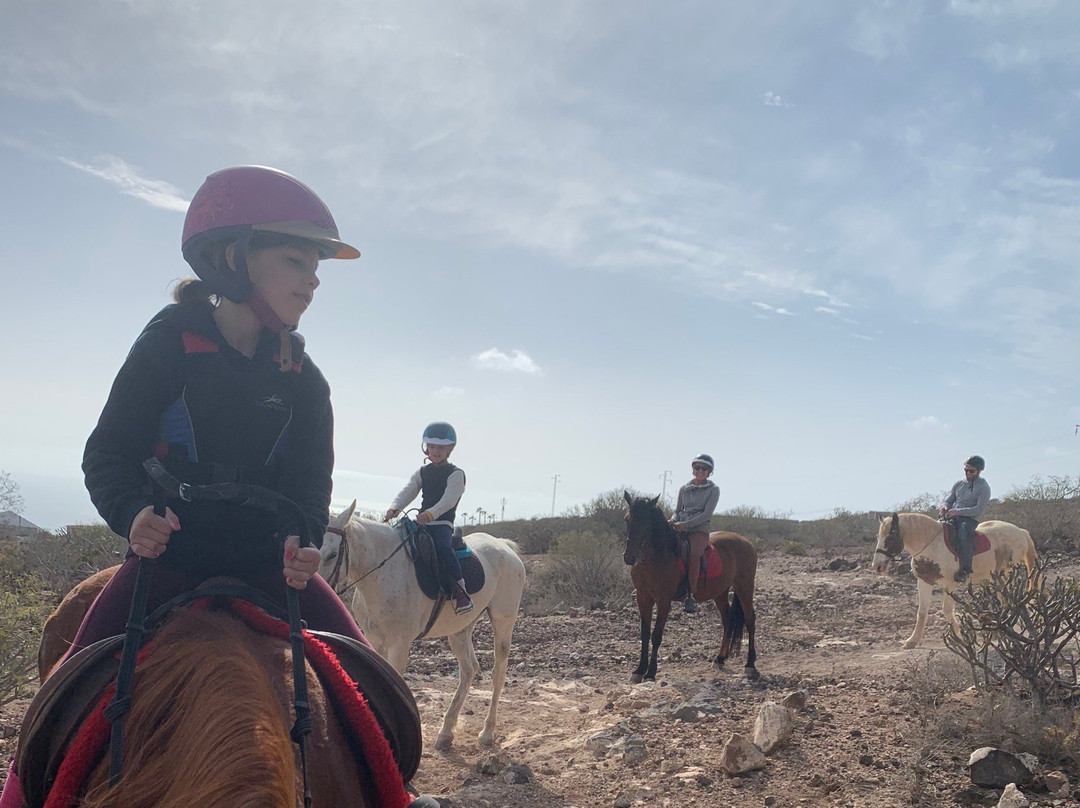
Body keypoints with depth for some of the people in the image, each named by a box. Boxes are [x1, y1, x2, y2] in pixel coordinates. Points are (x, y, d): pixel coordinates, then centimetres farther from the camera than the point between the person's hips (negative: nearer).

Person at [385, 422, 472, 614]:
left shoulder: (455, 474, -1)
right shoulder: (423, 472, 18)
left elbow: (449, 499, -15)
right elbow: (408, 491, 6)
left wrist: (430, 513, -31)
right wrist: (395, 507, -14)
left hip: (443, 522, -6)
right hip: (422, 521, 7)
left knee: (442, 546, -34)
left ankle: (460, 589, -28)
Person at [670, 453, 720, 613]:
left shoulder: (713, 490, 4)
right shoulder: (684, 489, 16)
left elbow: (706, 514, -7)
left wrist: (685, 524, -17)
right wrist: (673, 520, -6)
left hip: (700, 531, -5)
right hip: (680, 530, 5)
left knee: (694, 554, -34)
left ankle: (690, 595, -30)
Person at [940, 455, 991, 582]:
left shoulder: (984, 488, -1)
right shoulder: (959, 484, 17)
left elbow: (979, 510, -11)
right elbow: (948, 500, 19)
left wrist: (958, 511, -20)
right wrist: (945, 507, -7)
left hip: (970, 520, -6)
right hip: (952, 518, 6)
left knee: (963, 530, -37)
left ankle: (965, 569, -36)